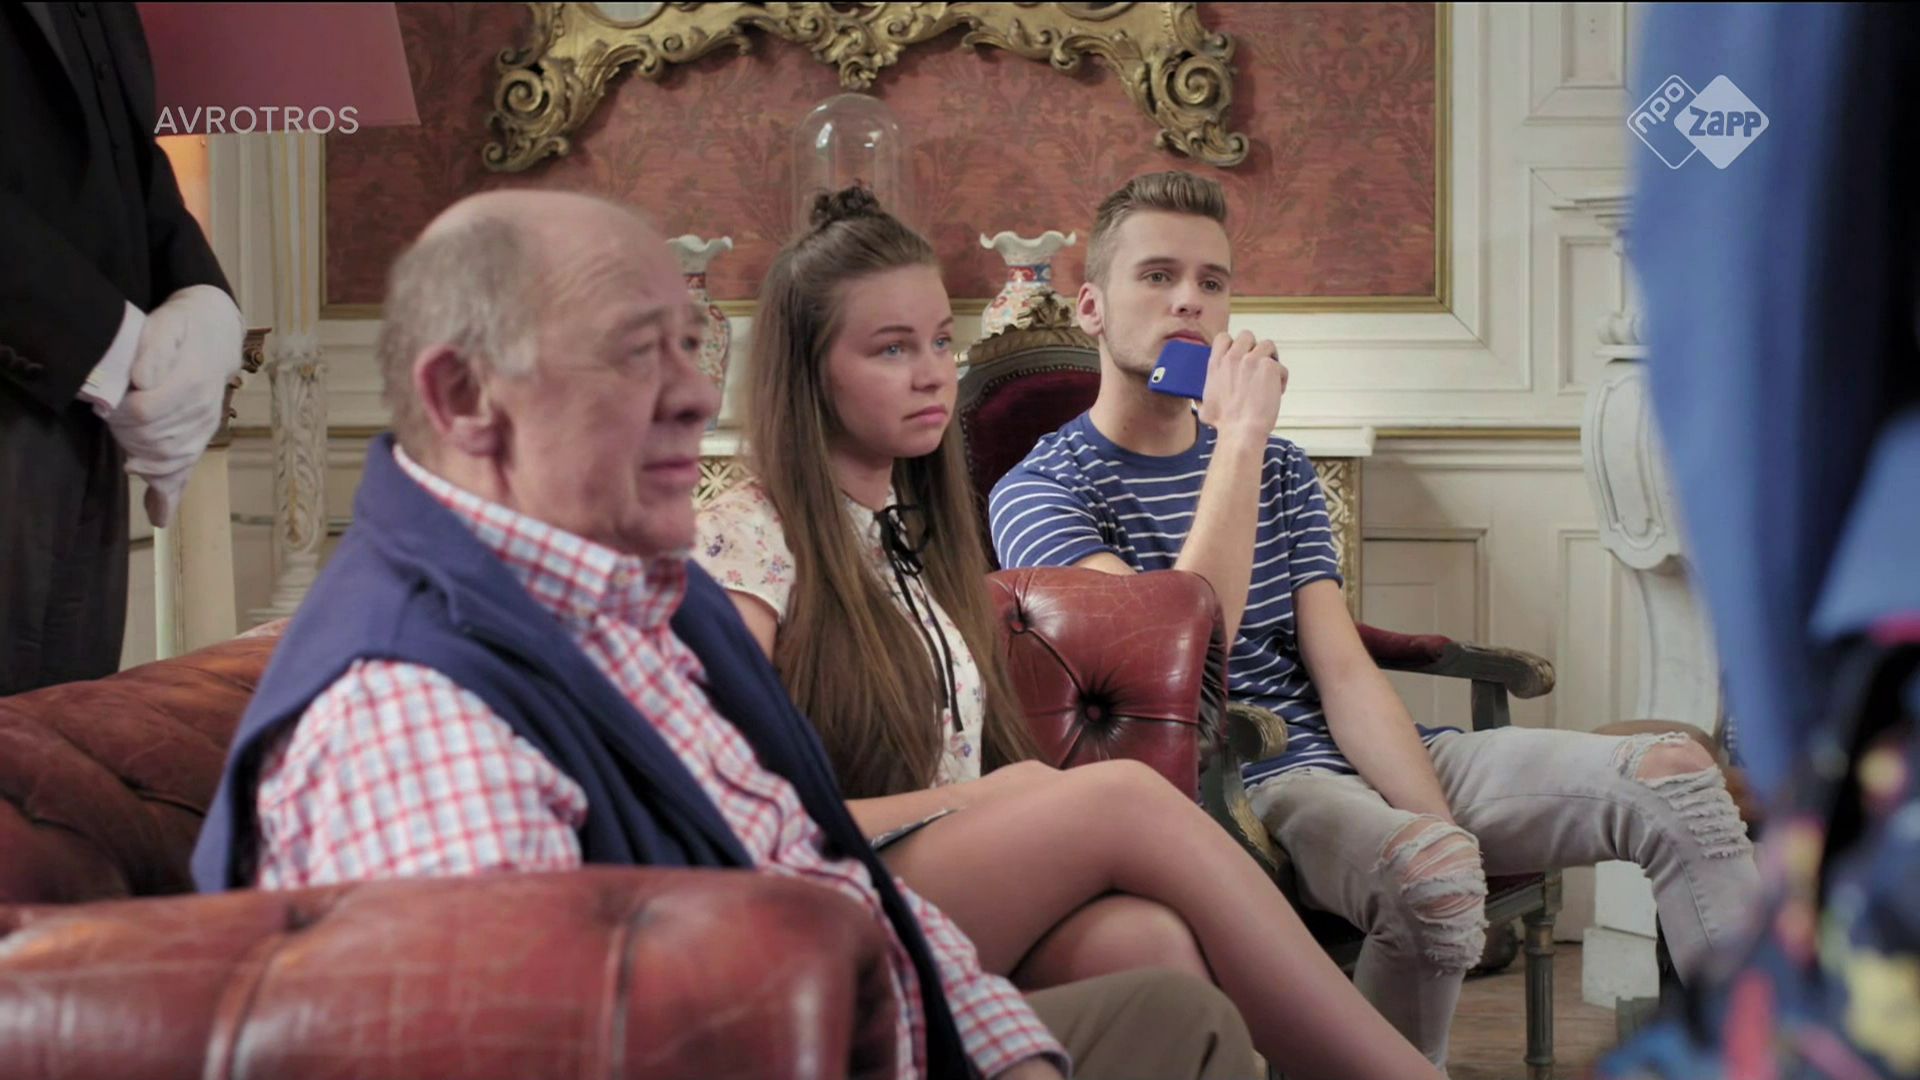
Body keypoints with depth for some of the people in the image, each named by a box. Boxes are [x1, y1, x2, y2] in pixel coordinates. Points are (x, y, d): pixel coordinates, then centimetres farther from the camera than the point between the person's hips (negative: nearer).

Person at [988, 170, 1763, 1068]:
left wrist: (1438, 820, -10)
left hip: (1352, 759, 7)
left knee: (1673, 775, -11)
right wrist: (1238, 434, -16)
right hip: (1229, 785, -6)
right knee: (1429, 868, -38)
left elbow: (1344, 673, 7)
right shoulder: (1038, 493, 0)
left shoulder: (1280, 472, 20)